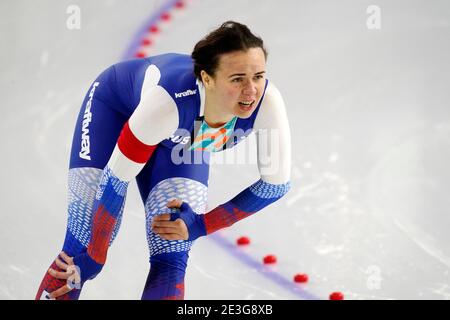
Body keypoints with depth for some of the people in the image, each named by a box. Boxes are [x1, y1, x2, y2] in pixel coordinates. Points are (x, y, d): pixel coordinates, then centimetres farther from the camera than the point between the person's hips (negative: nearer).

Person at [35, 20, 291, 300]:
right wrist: (93, 260, -22)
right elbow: (115, 179, -33)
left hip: (185, 135, 3)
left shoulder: (267, 101, -36)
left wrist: (202, 225, -18)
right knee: (82, 247, -9)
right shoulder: (169, 100, -45)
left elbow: (277, 183, -19)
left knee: (170, 263, -6)